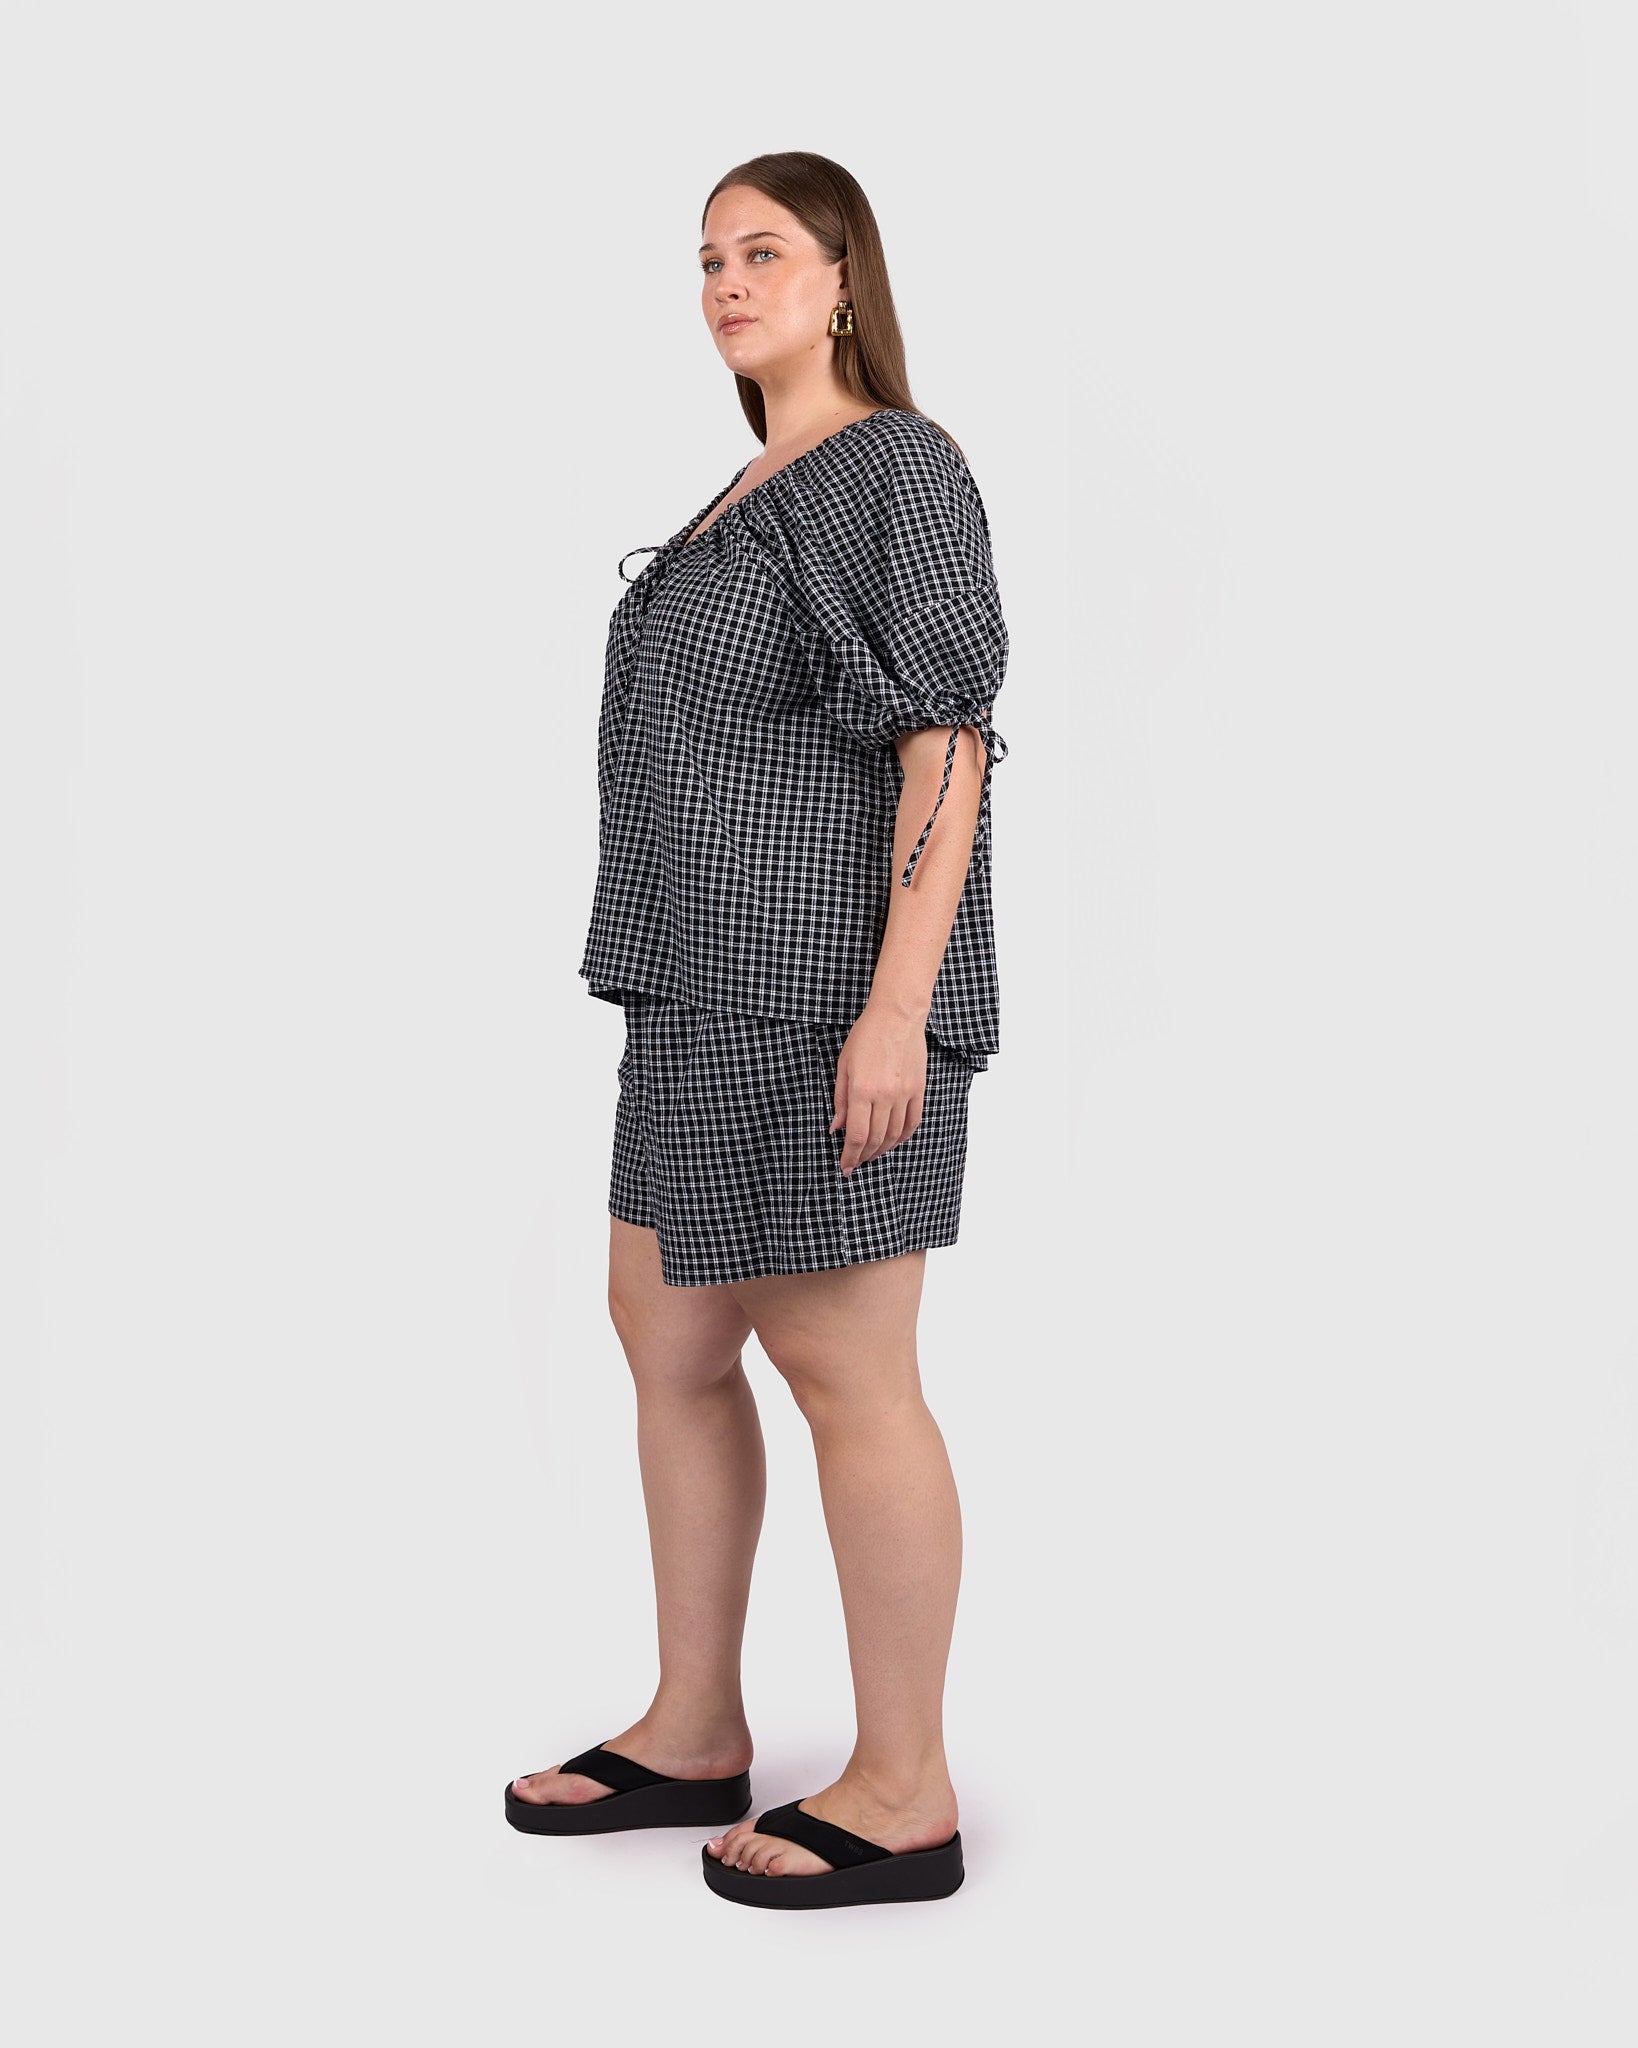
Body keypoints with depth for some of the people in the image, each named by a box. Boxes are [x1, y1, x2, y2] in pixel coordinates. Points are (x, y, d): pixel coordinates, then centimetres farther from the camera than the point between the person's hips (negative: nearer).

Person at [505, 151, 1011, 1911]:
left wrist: (897, 1005, -23)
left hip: (835, 972, -10)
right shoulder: (755, 496, 19)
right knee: (667, 1334, 12)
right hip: (720, 980, 10)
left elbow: (951, 738, -15)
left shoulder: (904, 465, -7)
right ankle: (694, 1736, 24)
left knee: (838, 1364, -5)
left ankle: (903, 1793, 7)